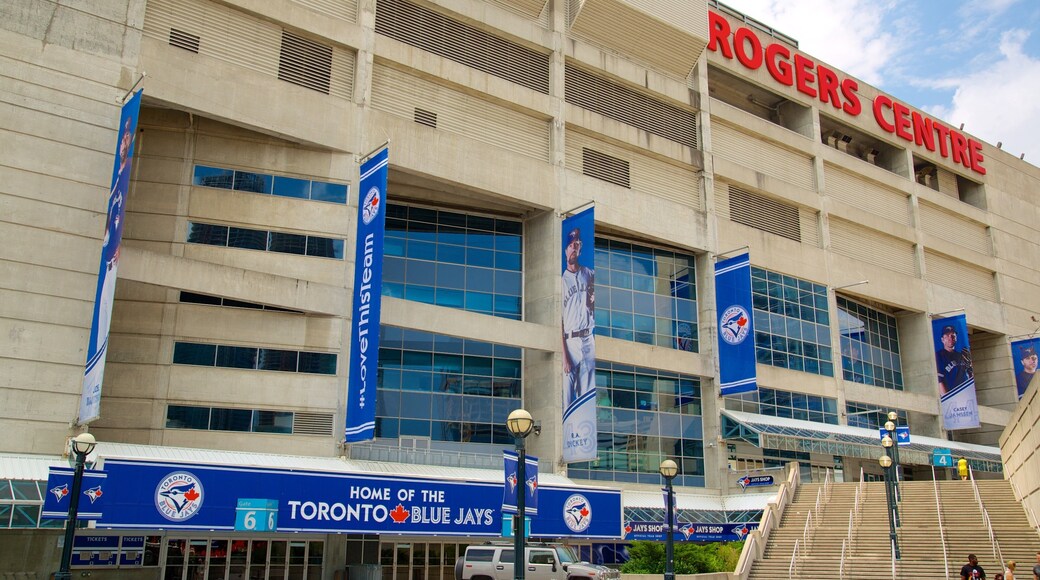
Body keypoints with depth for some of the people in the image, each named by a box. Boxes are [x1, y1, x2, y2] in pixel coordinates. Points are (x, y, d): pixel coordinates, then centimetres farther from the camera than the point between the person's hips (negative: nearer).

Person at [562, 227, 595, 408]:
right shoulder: (562, 280, 0)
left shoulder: (589, 274, 10)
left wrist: (594, 298, -6)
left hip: (589, 340, 4)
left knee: (588, 393, 5)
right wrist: (564, 356, -11)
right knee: (567, 396, -5)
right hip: (569, 341, -3)